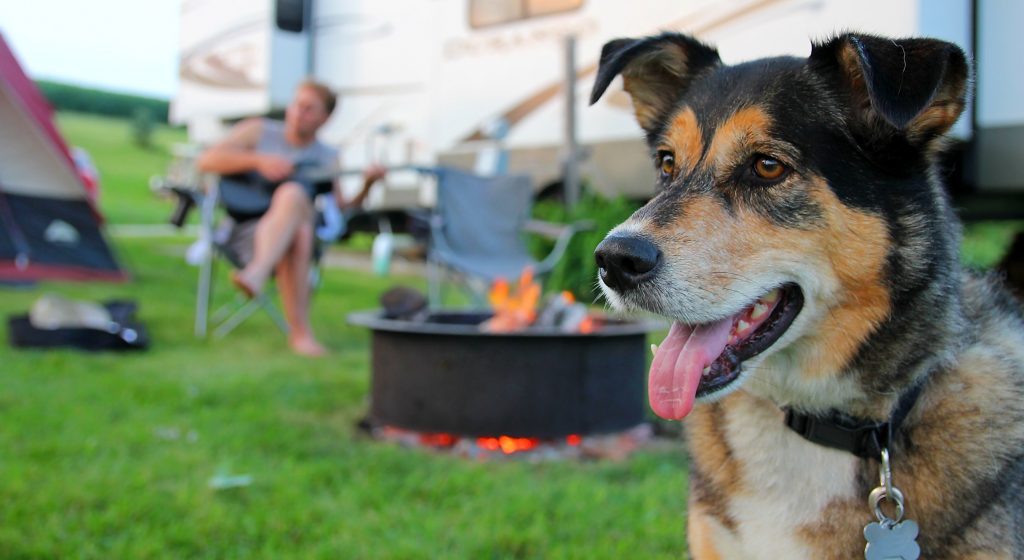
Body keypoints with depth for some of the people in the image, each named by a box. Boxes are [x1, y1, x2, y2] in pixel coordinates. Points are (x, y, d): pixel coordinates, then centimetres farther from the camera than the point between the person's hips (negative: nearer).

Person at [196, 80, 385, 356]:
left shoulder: (328, 157, 19)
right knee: (296, 232, -38)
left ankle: (256, 275, -61)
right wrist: (258, 161, -8)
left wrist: (367, 185, -4)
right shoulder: (258, 131, 14)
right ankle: (300, 332, -46)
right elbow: (206, 160, 4)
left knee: (293, 193, -37)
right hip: (246, 223, -1)